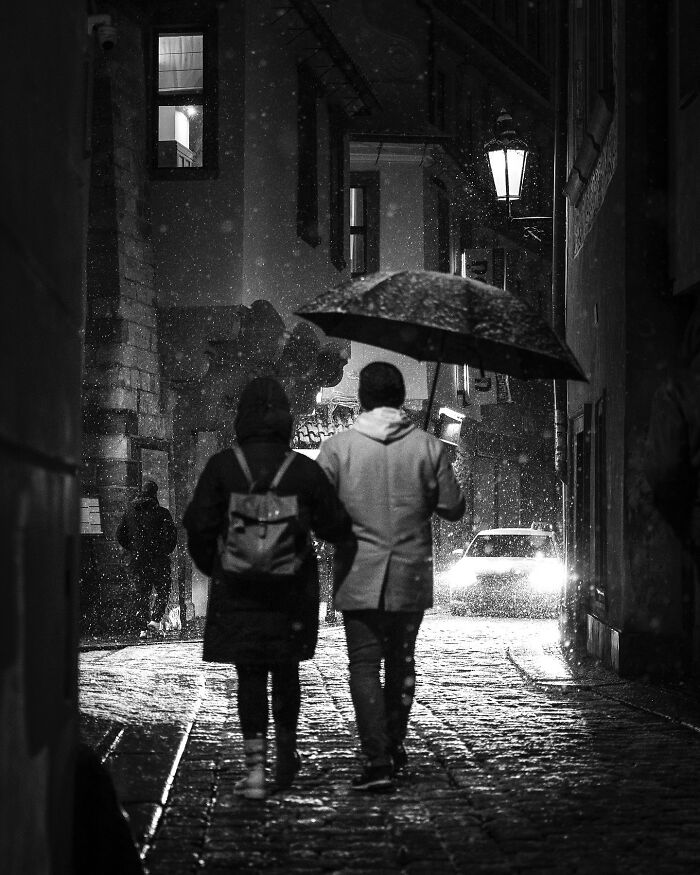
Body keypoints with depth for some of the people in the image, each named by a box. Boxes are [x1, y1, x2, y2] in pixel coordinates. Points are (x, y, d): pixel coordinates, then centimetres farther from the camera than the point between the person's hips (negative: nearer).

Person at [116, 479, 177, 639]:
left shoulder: (129, 513, 7)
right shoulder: (161, 513, -6)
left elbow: (120, 535, 11)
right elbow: (171, 535, -10)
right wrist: (166, 551, 5)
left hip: (137, 560, 3)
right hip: (158, 560, -3)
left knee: (141, 595, 8)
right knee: (162, 591, 8)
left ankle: (144, 627, 3)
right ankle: (155, 620, -10)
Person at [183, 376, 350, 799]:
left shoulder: (222, 467, -7)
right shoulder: (305, 470, -6)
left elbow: (199, 524, -6)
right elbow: (335, 525, -2)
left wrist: (210, 566, 10)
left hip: (237, 590, -1)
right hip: (292, 590, 1)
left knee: (250, 676, 4)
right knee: (285, 672, 17)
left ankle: (256, 767, -5)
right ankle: (285, 757, 29)